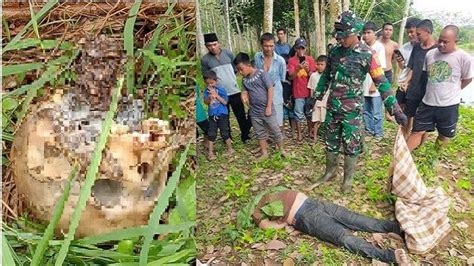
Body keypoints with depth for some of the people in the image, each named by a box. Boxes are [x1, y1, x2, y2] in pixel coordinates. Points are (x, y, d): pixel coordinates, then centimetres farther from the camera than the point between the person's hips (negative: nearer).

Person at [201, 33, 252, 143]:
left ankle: (245, 135, 24)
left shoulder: (228, 53, -1)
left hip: (234, 91, 1)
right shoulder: (205, 59, -5)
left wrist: (236, 80, 7)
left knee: (241, 115, 9)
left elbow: (236, 69, 9)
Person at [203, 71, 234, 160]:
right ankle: (210, 152, 13)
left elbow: (225, 102, -12)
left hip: (222, 114, -3)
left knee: (225, 133, 5)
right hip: (212, 115, 3)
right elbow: (206, 102, -5)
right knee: (211, 134, 5)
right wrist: (210, 97, -25)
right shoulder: (207, 91, 0)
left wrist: (216, 95, -22)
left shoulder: (221, 90, -9)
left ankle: (230, 149, 23)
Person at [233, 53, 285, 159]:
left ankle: (281, 150, 25)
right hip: (254, 112, 5)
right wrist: (244, 95, -11)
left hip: (267, 110, -5)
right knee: (260, 134, 14)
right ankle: (264, 153, 27)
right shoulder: (245, 80, 6)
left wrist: (269, 107, -15)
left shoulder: (261, 73, -11)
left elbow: (270, 89, -12)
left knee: (275, 131, 6)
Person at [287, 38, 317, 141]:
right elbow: (291, 77, -13)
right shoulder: (291, 60, -6)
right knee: (299, 114, 4)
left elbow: (313, 75, -1)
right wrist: (298, 68, -30)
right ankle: (299, 134, 16)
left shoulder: (310, 59, 0)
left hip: (309, 90, 2)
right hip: (298, 92, -2)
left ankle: (310, 131, 28)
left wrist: (308, 70, -21)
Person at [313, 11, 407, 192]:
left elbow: (381, 83, -12)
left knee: (351, 145, 8)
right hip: (332, 107, 5)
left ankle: (348, 178, 26)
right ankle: (330, 172, 35)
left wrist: (395, 110, -15)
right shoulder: (335, 51, 2)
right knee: (331, 142, 16)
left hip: (352, 109, -4)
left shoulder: (367, 54, -12)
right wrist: (315, 97, 15)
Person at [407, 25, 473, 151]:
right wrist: (434, 89, 7)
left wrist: (451, 91, 7)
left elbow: (467, 79, 0)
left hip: (448, 105, -2)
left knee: (443, 135, 15)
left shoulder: (464, 57, -13)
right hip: (427, 103, 2)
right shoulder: (430, 53, -2)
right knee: (417, 131, 7)